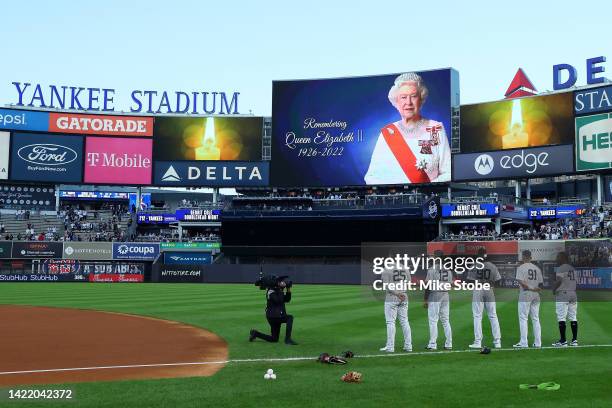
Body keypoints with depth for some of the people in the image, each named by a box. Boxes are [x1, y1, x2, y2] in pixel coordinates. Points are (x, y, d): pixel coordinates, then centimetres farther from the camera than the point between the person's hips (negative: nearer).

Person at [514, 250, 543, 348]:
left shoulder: (521, 268, -6)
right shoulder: (537, 268, 12)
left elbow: (521, 282, -18)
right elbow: (541, 284, 12)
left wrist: (530, 288, -11)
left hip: (525, 295, -6)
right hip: (536, 296, 6)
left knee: (523, 318, -2)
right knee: (536, 319, 10)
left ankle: (523, 343, -6)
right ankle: (538, 343, 10)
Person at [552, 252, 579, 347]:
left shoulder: (561, 268, -9)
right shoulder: (572, 268, 16)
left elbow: (559, 280, -20)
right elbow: (574, 281, 16)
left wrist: (553, 289, -7)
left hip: (562, 295, -8)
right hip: (573, 295, 8)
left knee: (561, 318, -6)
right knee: (573, 318, 10)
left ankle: (563, 341, -8)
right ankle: (574, 340, 11)